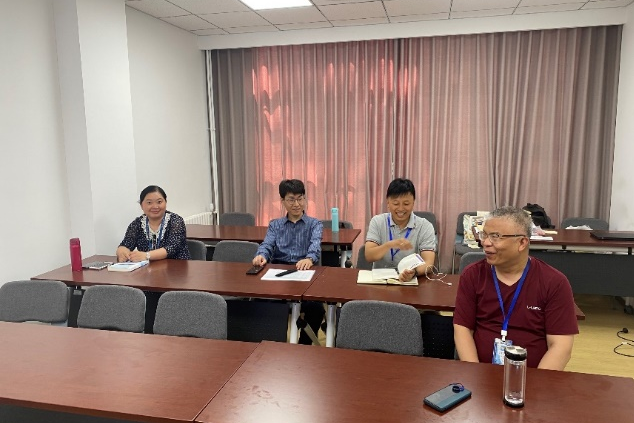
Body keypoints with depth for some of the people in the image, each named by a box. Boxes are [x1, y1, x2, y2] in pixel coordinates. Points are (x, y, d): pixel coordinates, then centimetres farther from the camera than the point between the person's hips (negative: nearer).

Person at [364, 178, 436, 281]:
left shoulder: (425, 226, -2)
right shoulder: (377, 222, 1)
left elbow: (428, 263, -12)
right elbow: (369, 256, -7)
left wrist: (414, 272, -33)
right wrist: (390, 245, -24)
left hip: (411, 280, 0)